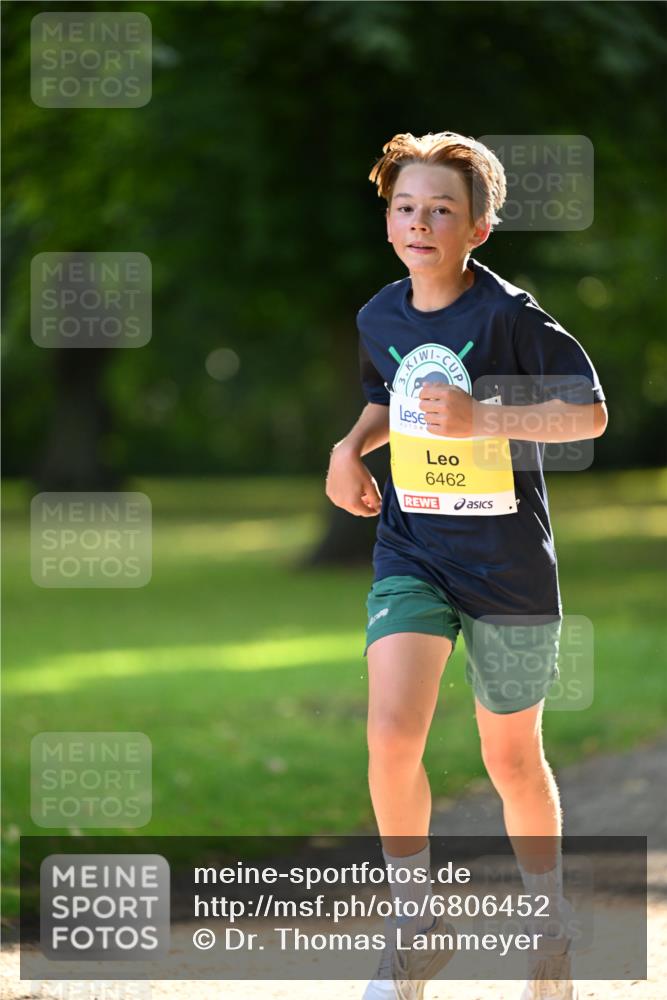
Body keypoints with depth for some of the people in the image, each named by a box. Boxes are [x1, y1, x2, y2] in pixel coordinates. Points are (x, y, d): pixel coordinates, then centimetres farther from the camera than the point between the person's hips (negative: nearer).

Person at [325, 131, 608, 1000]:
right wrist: (352, 447, 3)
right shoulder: (379, 317, 3)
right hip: (411, 554, 3)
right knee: (391, 734, -17)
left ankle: (552, 925, 33)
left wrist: (481, 417, -27)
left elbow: (591, 413, -15)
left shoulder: (509, 314, -14)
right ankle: (414, 921, 2)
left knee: (512, 758, 10)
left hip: (507, 563, -3)